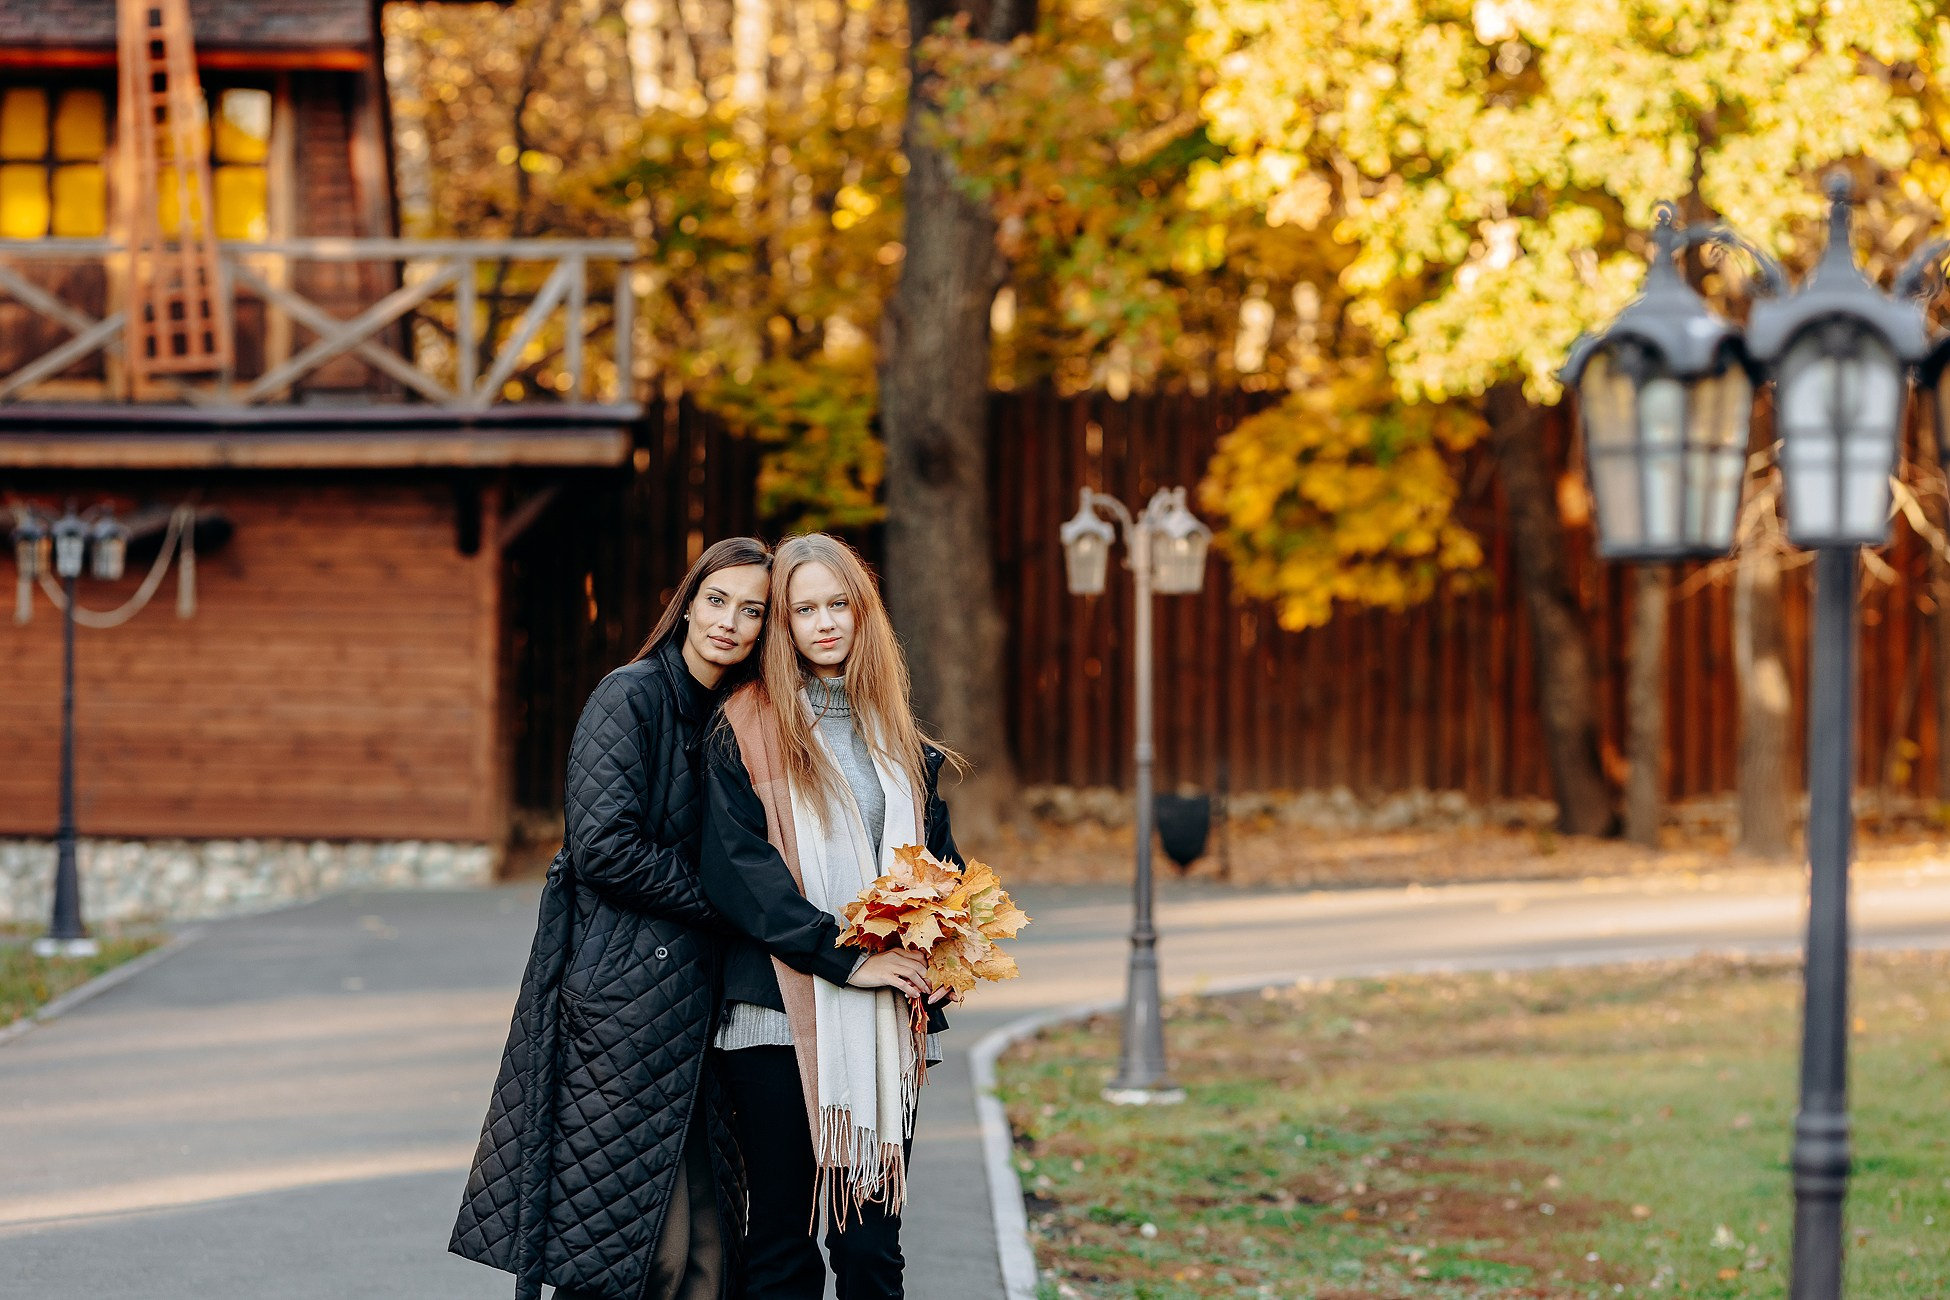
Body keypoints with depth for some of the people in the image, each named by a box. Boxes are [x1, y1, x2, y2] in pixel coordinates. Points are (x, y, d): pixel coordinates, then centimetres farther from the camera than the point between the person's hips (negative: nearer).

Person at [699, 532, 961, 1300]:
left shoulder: (896, 737, 16)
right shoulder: (746, 732, -1)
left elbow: (937, 855, 20)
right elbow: (735, 869, -10)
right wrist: (847, 955, -16)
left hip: (884, 1026, 4)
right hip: (782, 1016, -4)